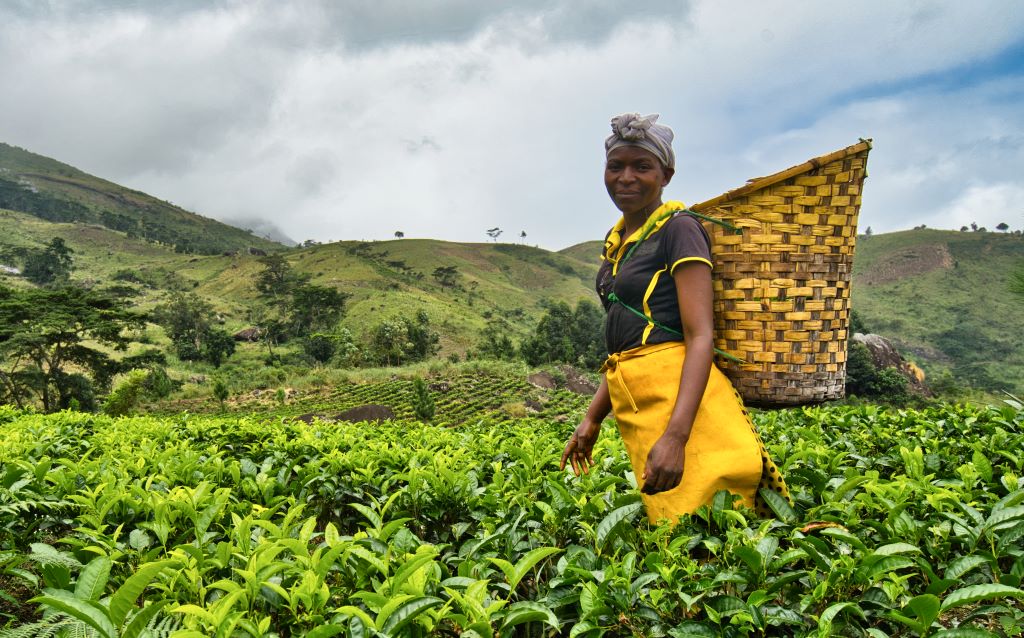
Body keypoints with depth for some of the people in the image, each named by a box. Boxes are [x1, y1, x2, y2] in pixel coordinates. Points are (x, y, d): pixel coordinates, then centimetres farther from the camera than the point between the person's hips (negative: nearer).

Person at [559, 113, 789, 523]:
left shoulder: (678, 229, -5)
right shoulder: (615, 241, 19)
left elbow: (701, 336, -14)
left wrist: (675, 435, -26)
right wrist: (592, 419, 18)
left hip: (680, 397, -8)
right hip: (633, 406, 8)